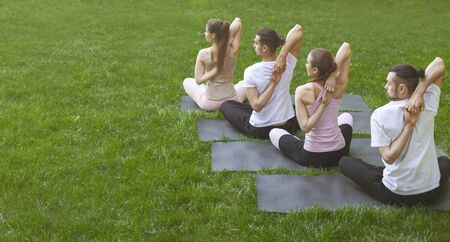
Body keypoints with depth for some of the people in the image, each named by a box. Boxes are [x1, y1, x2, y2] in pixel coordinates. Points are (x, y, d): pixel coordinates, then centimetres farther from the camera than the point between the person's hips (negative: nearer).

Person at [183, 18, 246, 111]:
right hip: (232, 103, 2)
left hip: (209, 104, -2)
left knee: (187, 81, 28)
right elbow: (238, 22, -12)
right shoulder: (232, 51, -15)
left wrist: (216, 69, -21)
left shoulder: (203, 54, -18)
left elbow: (198, 81, -17)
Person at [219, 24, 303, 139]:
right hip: (289, 126, 5)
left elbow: (257, 106, -22)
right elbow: (298, 29, -14)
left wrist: (272, 83, -19)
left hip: (260, 130, -4)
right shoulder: (287, 63, -13)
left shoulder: (250, 72, -20)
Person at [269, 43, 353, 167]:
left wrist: (322, 105, -22)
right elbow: (346, 47, -8)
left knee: (274, 133, 25)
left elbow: (305, 127, -24)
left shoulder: (302, 91, -21)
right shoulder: (339, 87, -13)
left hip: (312, 158, -3)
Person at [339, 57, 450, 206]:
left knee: (344, 162, 15)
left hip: (395, 196, -3)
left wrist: (409, 125, -19)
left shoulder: (380, 115, -17)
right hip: (430, 193, 4)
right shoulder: (428, 105, -9)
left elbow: (388, 157, -19)